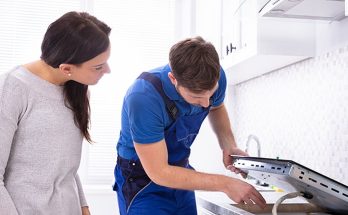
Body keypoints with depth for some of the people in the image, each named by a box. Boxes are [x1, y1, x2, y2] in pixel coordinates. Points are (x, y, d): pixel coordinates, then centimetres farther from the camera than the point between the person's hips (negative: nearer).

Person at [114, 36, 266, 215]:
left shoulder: (215, 78, -17)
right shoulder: (144, 98, -34)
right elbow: (159, 173, -28)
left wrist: (229, 146, -10)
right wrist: (225, 184, -28)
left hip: (180, 172, 5)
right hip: (143, 179, -4)